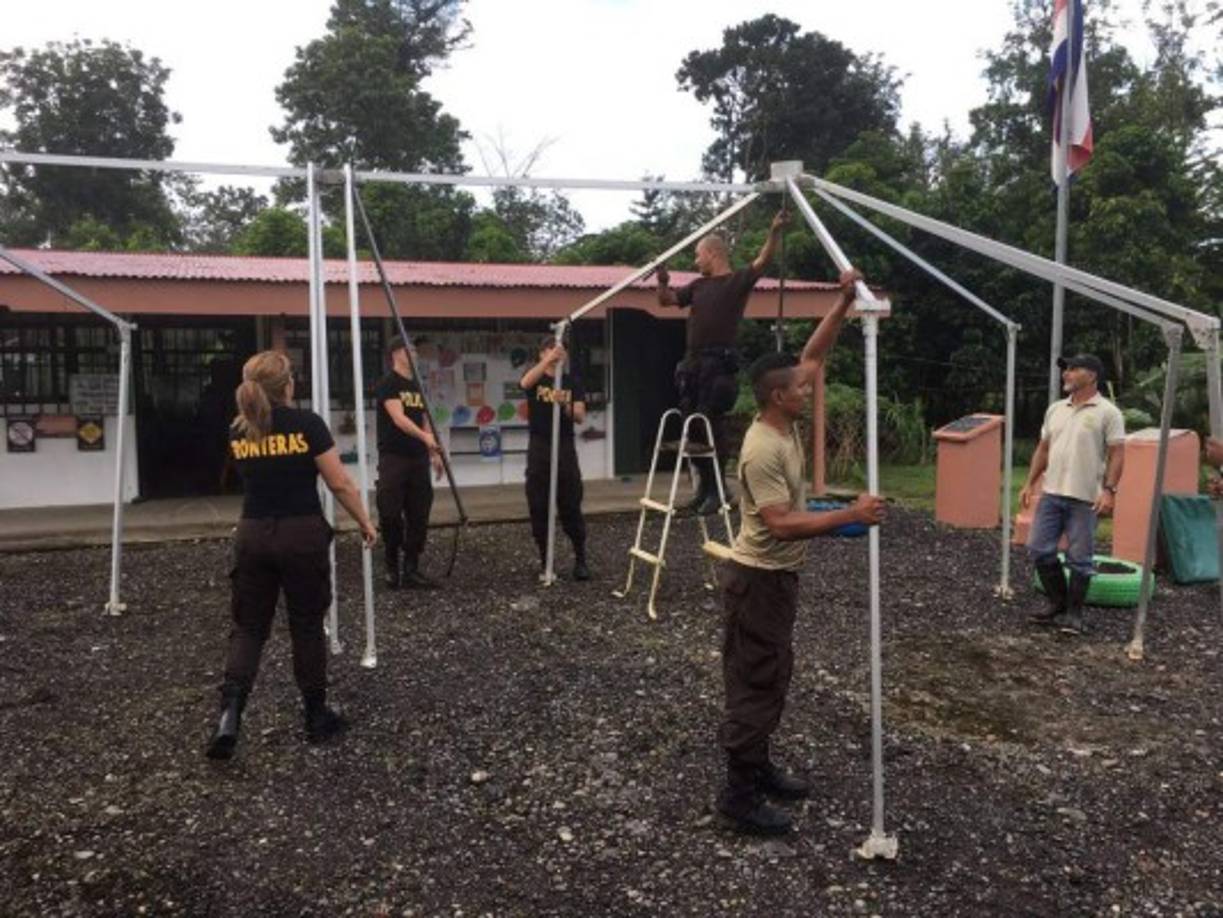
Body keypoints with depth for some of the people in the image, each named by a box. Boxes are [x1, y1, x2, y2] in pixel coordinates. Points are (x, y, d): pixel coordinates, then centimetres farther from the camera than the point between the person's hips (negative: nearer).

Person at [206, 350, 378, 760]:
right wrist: (364, 521, 3)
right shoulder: (307, 423, -9)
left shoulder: (238, 431, 5)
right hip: (302, 534, -3)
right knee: (306, 625, 9)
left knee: (248, 626, 11)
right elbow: (339, 483, -9)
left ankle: (230, 714, -7)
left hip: (253, 535, 3)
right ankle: (316, 717, 21)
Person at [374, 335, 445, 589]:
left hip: (418, 458, 7)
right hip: (393, 457, -6)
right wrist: (425, 437, -35)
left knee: (418, 516, 5)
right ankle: (392, 568, 11)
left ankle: (411, 570, 11)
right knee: (391, 515, -4)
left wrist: (434, 453, 13)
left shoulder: (418, 385, 14)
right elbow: (398, 418, -21)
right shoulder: (387, 383, -8)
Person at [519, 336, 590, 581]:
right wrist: (548, 361, -35)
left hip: (565, 448, 0)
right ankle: (545, 561, 13)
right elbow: (525, 383, -23)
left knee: (571, 507, 0)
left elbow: (580, 417, -2)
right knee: (539, 508, 3)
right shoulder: (536, 378, 3)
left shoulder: (572, 382, 7)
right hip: (539, 448, 0)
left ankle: (580, 559, 9)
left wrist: (565, 404, -21)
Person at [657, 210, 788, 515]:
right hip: (692, 362, 7)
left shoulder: (738, 281, -1)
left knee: (712, 426, -6)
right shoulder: (698, 285, 18)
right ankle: (704, 484, 20)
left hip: (719, 364, -7)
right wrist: (663, 282, 4)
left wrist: (775, 231, -30)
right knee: (692, 426, 9)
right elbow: (666, 299, 23)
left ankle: (716, 489, 3)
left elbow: (763, 260, -16)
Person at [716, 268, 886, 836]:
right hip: (759, 578, -10)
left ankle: (758, 768, 32)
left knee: (772, 679, 18)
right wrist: (851, 516, -28)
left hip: (779, 575, 10)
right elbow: (781, 524, -29)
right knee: (755, 684, -2)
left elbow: (813, 355, 9)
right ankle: (739, 794, 9)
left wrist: (844, 303, 0)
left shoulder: (786, 423, 3)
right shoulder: (763, 450, -24)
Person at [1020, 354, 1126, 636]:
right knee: (1039, 549, 4)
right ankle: (1058, 604, 19)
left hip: (1084, 498, -6)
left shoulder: (1107, 412, -6)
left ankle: (1073, 614, 13)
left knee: (1079, 559, 1)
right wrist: (1029, 483, 12)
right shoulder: (1055, 409, 13)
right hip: (1051, 494, 6)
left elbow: (1117, 454, -10)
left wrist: (1109, 490, -19)